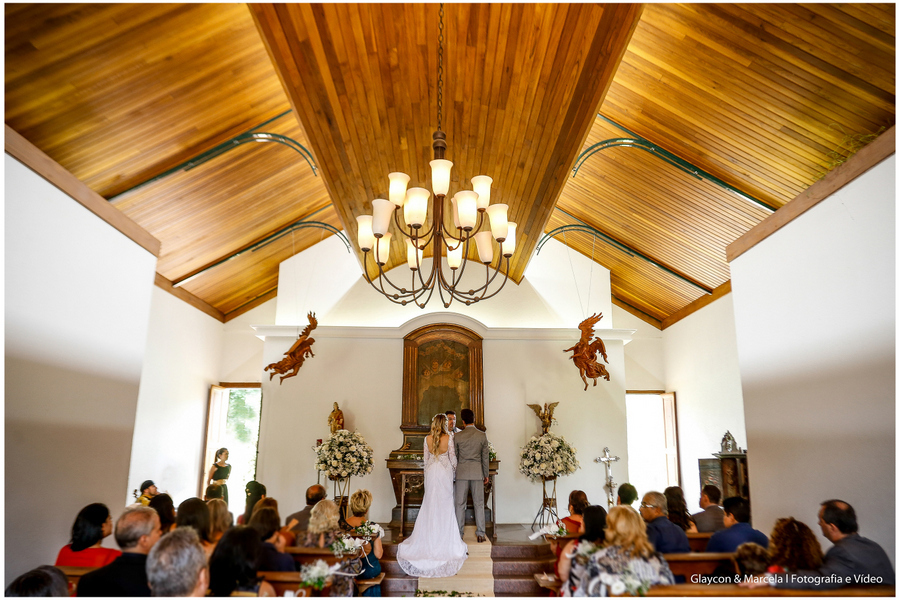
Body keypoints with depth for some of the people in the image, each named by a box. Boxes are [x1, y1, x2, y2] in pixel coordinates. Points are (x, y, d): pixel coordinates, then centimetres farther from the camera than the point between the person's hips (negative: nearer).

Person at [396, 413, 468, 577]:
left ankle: (429, 535, 16)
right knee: (445, 505, 7)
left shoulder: (428, 438, -3)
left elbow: (425, 458, 4)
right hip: (445, 473, -2)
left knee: (430, 504, 12)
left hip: (431, 472, 3)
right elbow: (453, 458, -6)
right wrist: (455, 470, 11)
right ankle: (445, 537, 12)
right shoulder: (448, 438, -12)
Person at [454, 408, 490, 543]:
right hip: (477, 473, 1)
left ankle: (459, 533, 10)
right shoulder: (482, 435, -2)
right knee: (479, 504, 7)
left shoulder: (457, 436, -4)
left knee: (460, 504, 6)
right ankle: (480, 534, 9)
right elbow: (485, 457, 2)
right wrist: (486, 474, 12)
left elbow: (453, 457, 2)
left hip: (462, 473, 0)